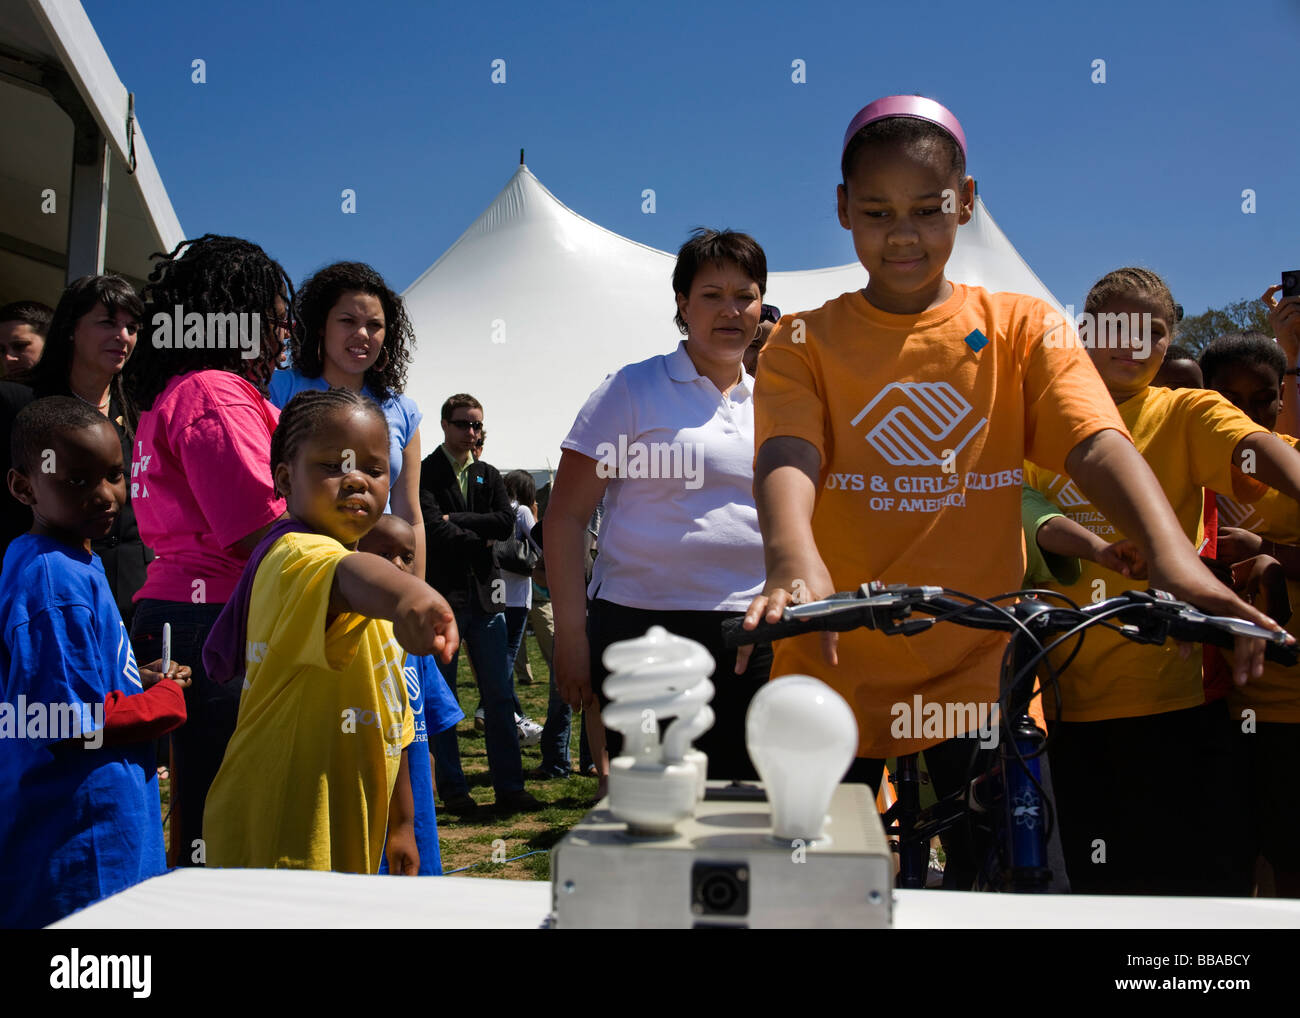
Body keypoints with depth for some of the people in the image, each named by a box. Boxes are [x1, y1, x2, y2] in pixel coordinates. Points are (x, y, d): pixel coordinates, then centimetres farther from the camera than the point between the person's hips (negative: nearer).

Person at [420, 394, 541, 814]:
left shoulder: (489, 475, 15)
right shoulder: (423, 473, -2)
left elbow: (506, 523, -1)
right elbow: (434, 531, -14)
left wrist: (457, 520, -10)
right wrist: (480, 539, -3)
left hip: (483, 596, 5)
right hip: (440, 595, -4)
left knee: (499, 696, 4)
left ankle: (509, 787, 9)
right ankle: (453, 790, 11)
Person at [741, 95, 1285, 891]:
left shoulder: (1023, 328, 5)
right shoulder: (804, 343, 3)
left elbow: (1098, 443, -10)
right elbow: (787, 458, -15)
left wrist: (1171, 553, -29)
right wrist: (795, 563, -37)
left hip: (982, 678, 1)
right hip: (835, 675, 0)